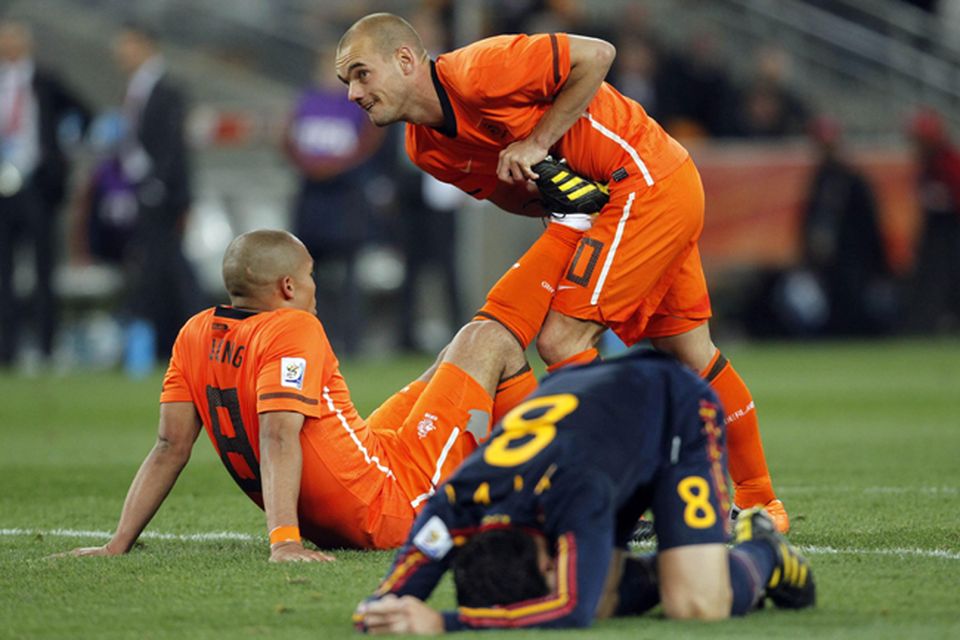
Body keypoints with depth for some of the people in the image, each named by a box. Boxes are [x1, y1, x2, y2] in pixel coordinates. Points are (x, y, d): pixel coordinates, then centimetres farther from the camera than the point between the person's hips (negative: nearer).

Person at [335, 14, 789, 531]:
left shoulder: (477, 71, -22)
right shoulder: (427, 149, 4)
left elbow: (596, 55, -19)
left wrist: (537, 144, -19)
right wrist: (542, 188, -8)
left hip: (644, 178, -9)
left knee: (562, 339, -14)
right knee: (689, 351, 17)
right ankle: (759, 501, 29)